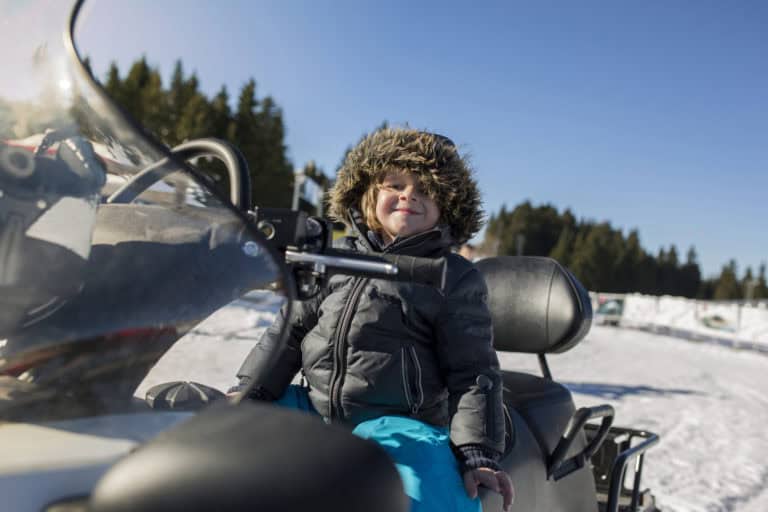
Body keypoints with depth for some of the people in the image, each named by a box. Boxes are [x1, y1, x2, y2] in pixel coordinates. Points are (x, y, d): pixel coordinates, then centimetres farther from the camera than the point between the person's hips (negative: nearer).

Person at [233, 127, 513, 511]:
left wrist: (478, 455, -10)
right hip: (313, 409, 5)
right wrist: (248, 392, 9)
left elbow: (473, 372, -3)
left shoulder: (456, 280, -1)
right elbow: (291, 327, 14)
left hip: (401, 427, -4)